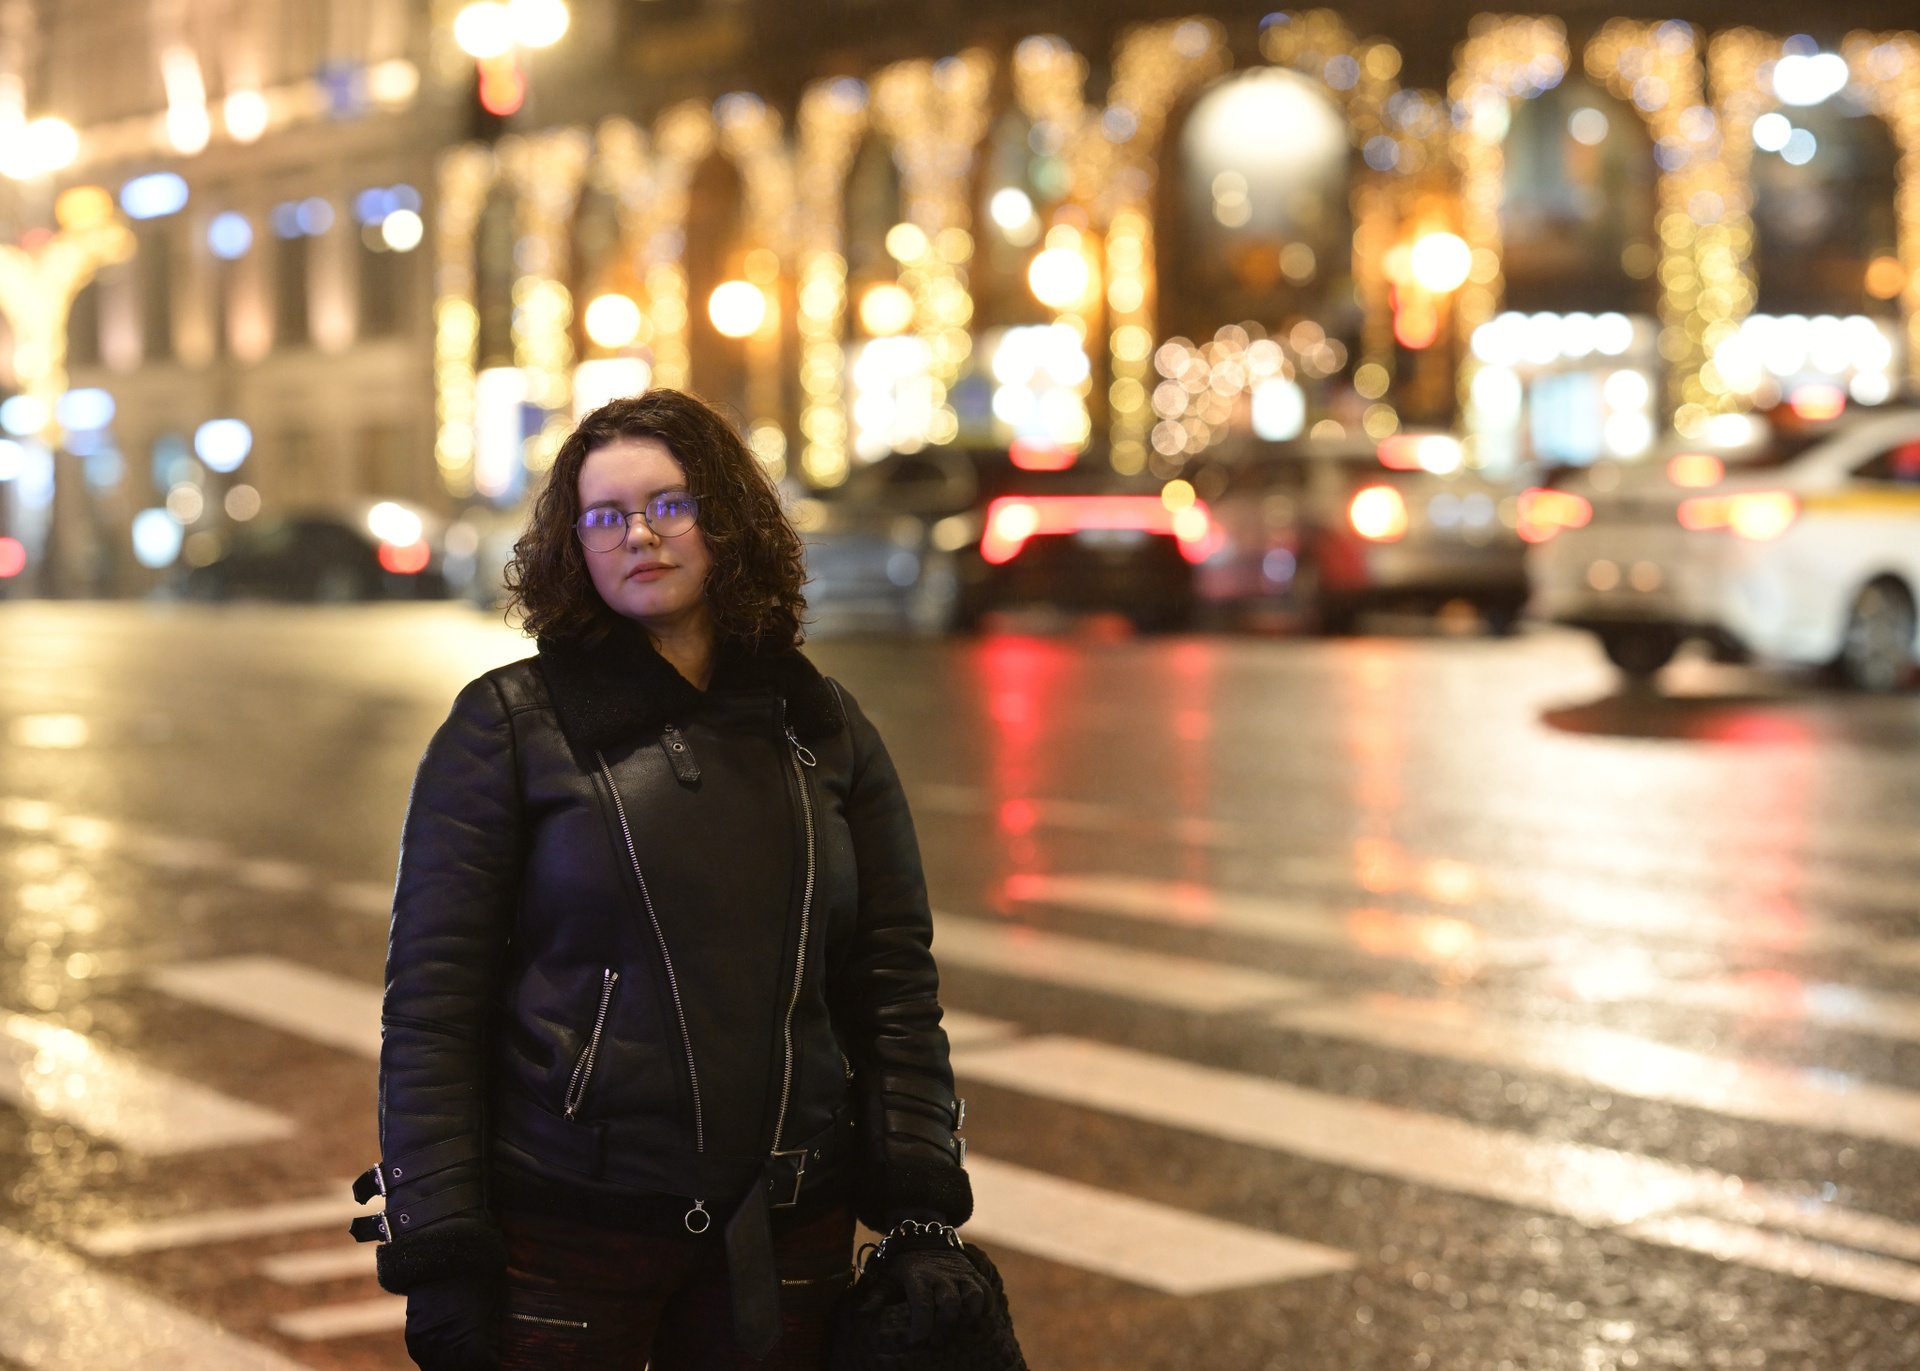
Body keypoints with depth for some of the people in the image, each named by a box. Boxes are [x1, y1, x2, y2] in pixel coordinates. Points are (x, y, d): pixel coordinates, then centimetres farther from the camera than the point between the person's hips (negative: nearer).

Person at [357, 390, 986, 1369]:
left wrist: (923, 1210, 0)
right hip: (563, 1228, -3)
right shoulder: (505, 726, -2)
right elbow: (431, 1000, -4)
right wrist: (438, 1250, -10)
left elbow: (894, 983, 8)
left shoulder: (823, 730, 8)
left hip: (782, 1236, 3)